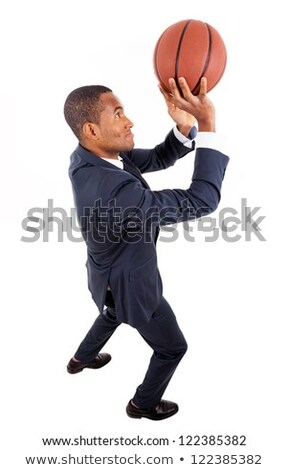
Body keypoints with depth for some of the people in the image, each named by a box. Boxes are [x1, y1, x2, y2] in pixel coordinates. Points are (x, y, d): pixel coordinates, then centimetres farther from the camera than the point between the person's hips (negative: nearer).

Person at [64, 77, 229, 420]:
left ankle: (82, 358, 65)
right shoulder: (114, 191, -43)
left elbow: (158, 158, -7)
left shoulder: (88, 157, -14)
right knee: (172, 347, 19)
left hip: (110, 276, 8)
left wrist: (185, 126, -28)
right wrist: (207, 123, -41)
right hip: (130, 285, -8)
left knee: (112, 315, 40)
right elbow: (202, 201, -39)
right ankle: (144, 403, 44)